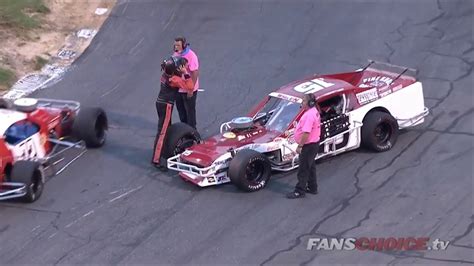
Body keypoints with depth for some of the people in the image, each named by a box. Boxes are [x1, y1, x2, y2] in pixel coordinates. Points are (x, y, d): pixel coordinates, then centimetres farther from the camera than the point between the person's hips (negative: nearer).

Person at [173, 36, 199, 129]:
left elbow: (195, 73, -23)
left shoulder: (191, 56, -23)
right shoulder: (176, 54, 0)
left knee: (190, 111, 7)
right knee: (181, 110, 21)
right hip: (178, 88, 7)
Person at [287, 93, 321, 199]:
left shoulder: (309, 115, -26)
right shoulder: (314, 111, 8)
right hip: (314, 143, 11)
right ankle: (312, 188, 31)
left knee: (303, 169, -1)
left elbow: (306, 133, -29)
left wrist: (300, 146, -23)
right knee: (310, 167, 21)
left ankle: (300, 191, 6)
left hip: (308, 146, -11)